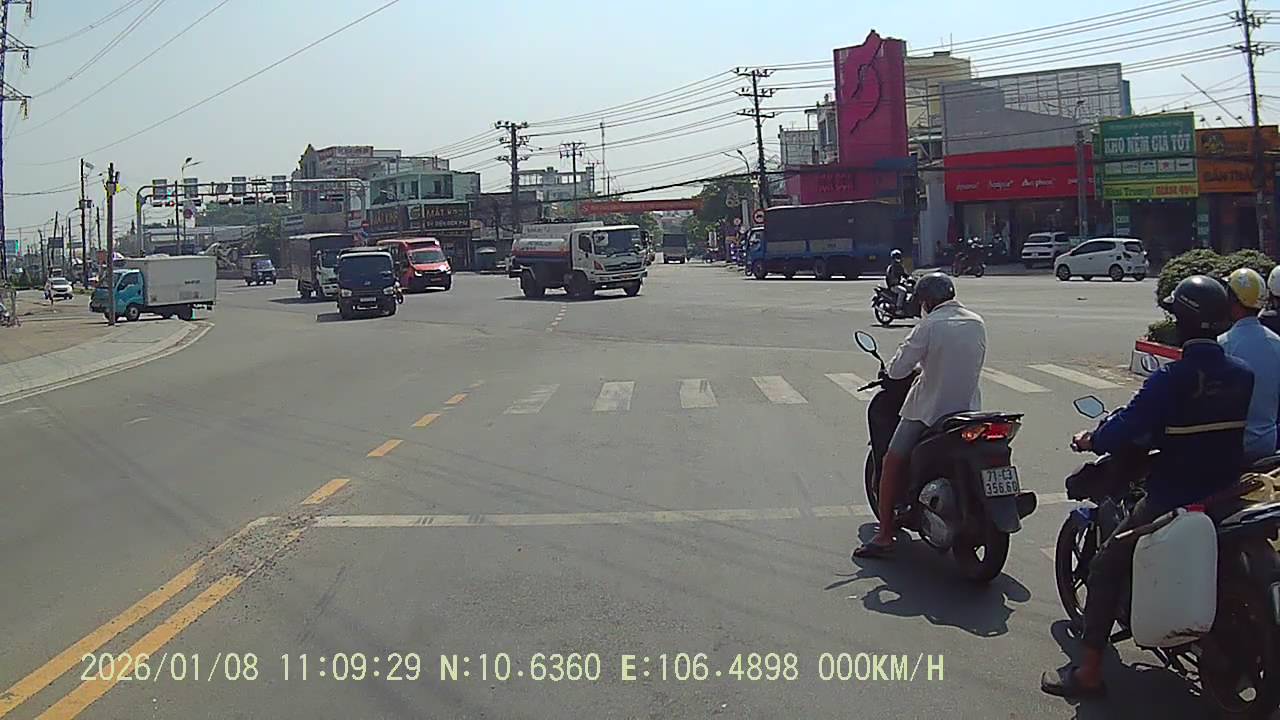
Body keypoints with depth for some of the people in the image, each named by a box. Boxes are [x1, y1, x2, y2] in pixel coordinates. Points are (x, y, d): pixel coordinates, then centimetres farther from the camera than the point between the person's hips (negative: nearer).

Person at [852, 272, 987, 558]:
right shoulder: (977, 323, 4)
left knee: (893, 463, 3)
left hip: (929, 410, -6)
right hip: (969, 408, 6)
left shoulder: (929, 325, -14)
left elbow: (897, 369, -15)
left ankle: (885, 535, 1)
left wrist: (890, 369, 9)